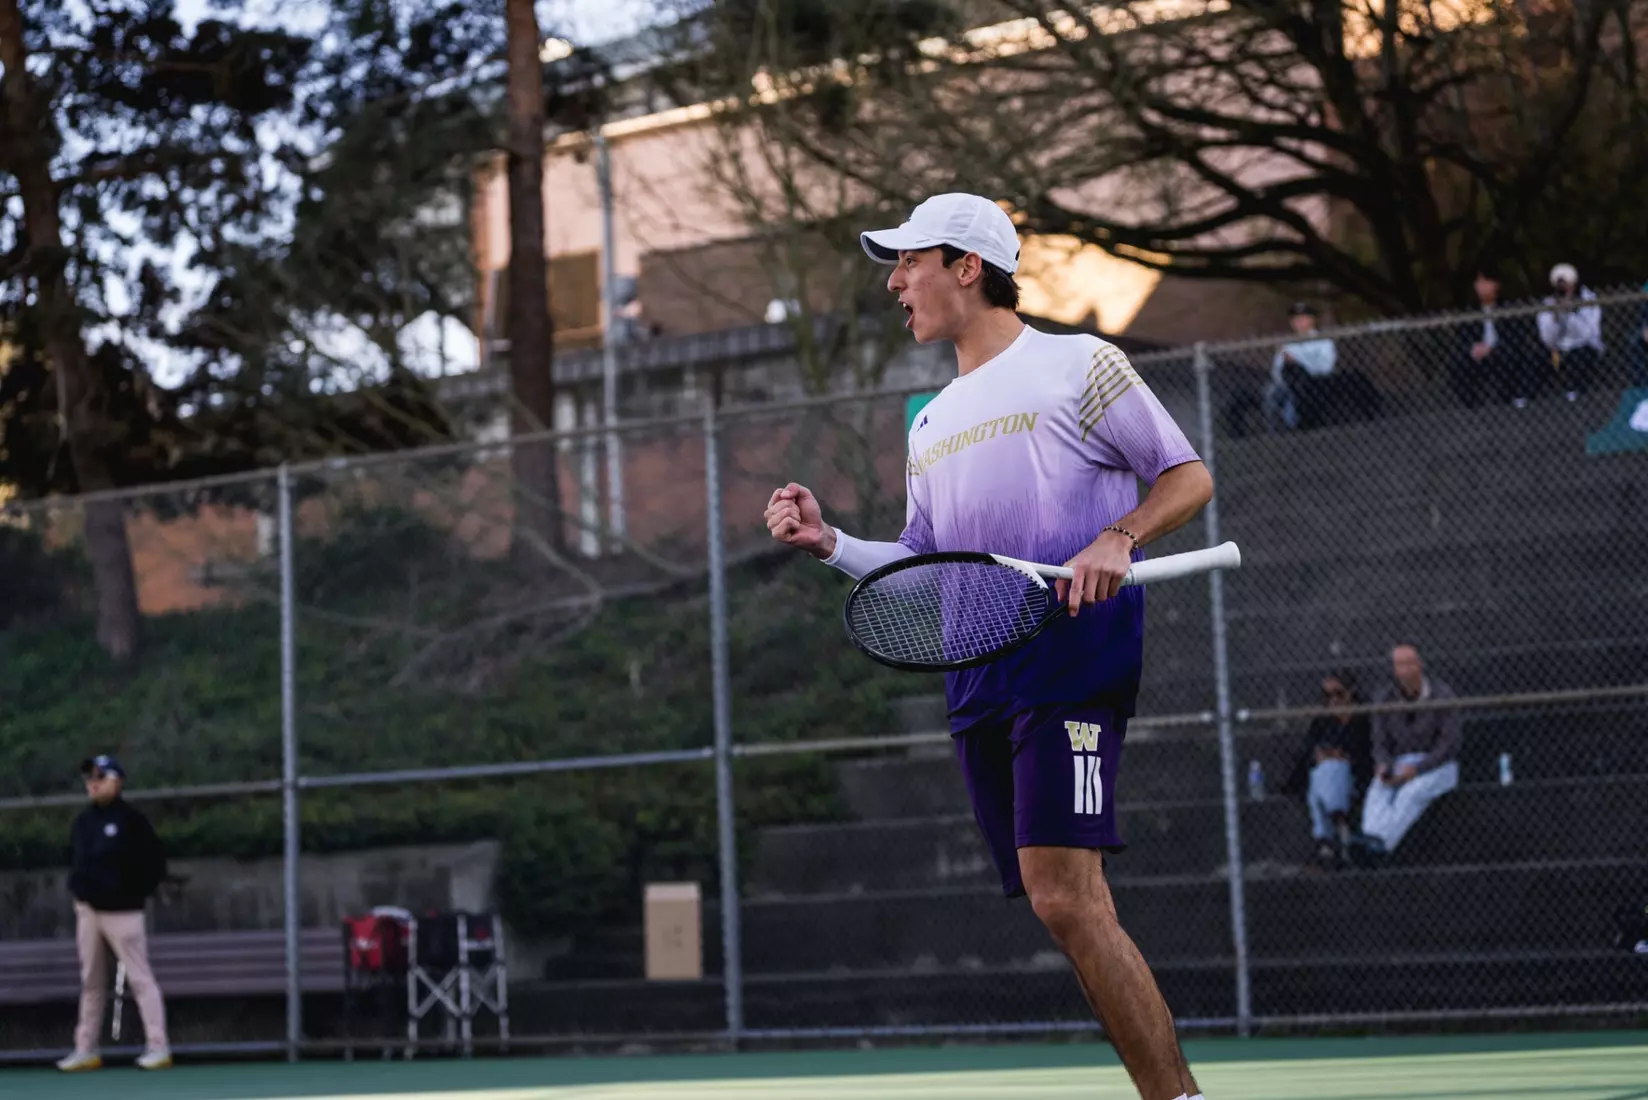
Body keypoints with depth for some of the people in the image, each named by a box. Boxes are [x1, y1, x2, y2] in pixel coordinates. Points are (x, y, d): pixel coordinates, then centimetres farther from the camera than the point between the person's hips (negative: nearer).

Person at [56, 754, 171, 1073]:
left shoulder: (131, 820, -6)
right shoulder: (83, 821, 13)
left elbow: (155, 860, -5)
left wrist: (137, 892, -7)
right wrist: (79, 888, 10)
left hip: (122, 911, -7)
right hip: (88, 910, 7)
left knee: (140, 978, -8)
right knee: (91, 981, 10)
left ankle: (157, 1047, -8)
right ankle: (86, 1050, 14)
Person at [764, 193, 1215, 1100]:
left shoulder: (1076, 365, 4)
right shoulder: (931, 424, 24)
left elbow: (1188, 476, 3)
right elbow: (922, 567, 25)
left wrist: (1116, 539, -14)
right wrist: (829, 543, 10)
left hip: (1072, 658, -7)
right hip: (977, 682, 7)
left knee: (1064, 895, -20)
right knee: (1064, 907, 2)